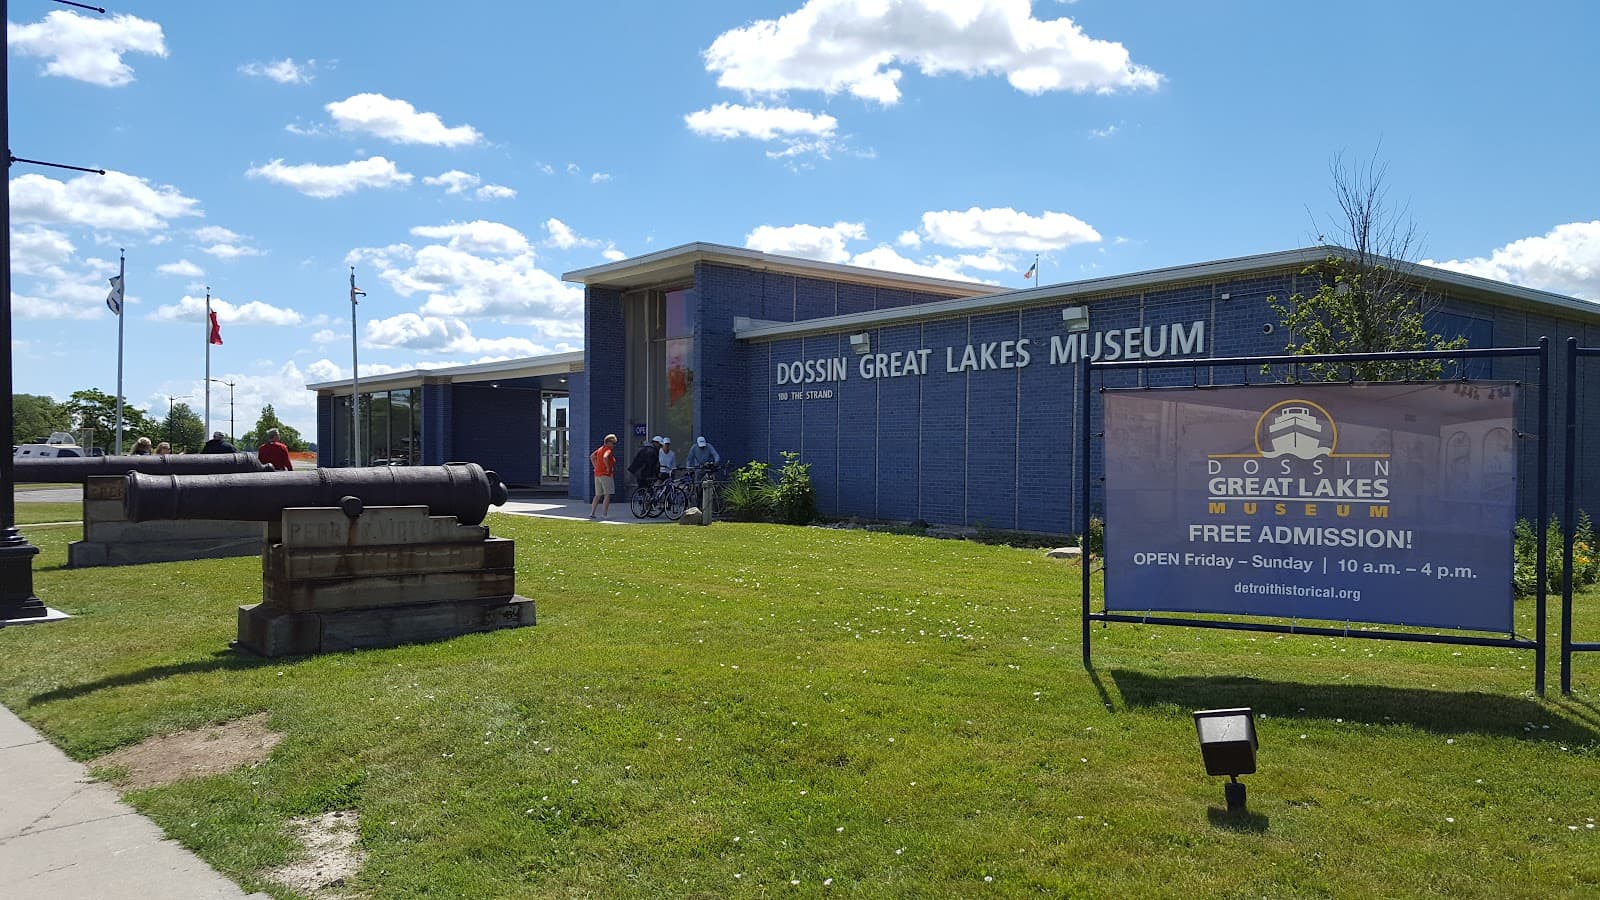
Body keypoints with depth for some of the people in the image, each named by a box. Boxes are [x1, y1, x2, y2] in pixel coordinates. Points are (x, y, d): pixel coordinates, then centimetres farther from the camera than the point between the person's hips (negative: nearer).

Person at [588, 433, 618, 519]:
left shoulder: (600, 449, 15)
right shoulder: (608, 450, -12)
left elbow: (592, 456, 24)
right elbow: (605, 457, -32)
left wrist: (595, 467, 19)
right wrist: (608, 468, -21)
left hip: (597, 474, 9)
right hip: (606, 475, -9)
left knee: (598, 495, 15)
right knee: (607, 495, -5)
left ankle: (592, 513, 14)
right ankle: (604, 514, -10)